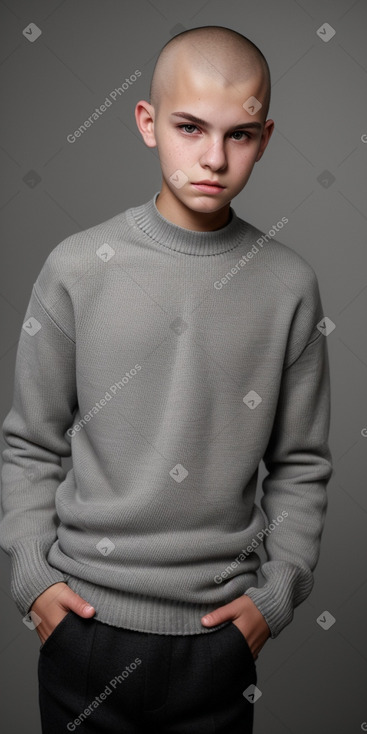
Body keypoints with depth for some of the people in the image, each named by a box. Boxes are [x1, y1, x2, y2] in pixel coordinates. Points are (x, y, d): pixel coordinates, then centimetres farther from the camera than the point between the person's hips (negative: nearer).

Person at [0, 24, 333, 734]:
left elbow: (301, 463, 3)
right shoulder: (77, 268, -7)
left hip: (221, 629, 1)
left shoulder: (289, 284, -5)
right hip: (85, 620, 0)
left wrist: (278, 592, -2)